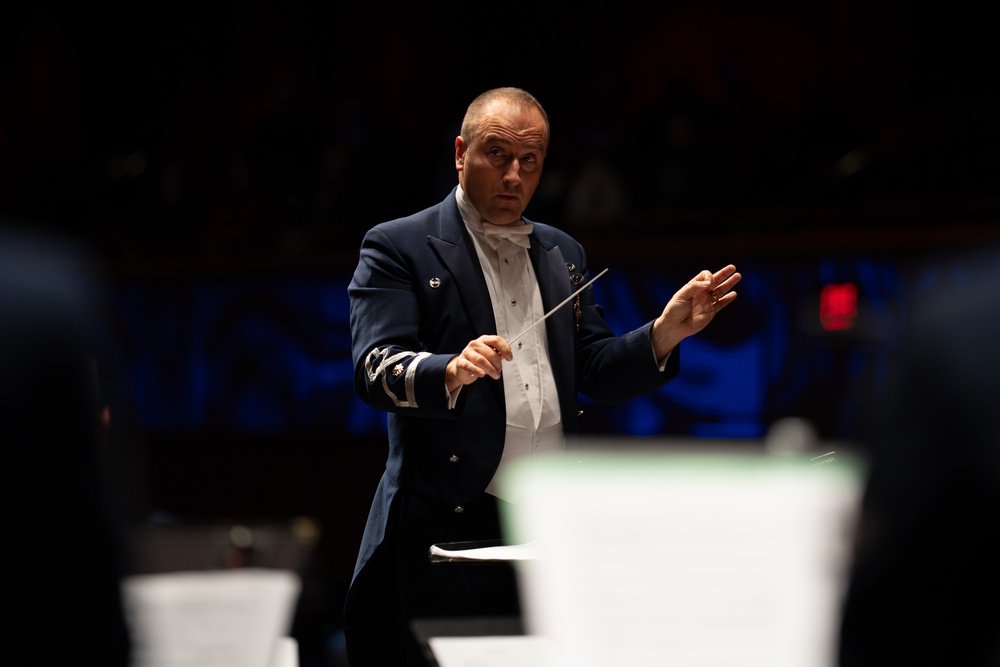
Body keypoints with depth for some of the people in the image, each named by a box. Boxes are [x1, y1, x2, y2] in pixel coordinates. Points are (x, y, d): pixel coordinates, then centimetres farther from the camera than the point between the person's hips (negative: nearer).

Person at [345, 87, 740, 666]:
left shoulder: (563, 254, 21)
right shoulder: (399, 248, 2)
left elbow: (597, 370, 18)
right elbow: (375, 371, -11)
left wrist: (665, 334, -1)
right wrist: (450, 372, -32)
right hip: (448, 528, -5)